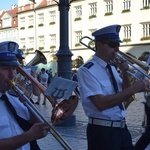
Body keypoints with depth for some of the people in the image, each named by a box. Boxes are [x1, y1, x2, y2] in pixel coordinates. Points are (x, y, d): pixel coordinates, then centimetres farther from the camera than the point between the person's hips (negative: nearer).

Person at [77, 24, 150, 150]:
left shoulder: (112, 68, 11)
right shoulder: (87, 70, -15)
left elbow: (125, 96, 15)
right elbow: (101, 104, -25)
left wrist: (124, 72, 0)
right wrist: (134, 89, -24)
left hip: (122, 129, 8)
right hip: (102, 132, -7)